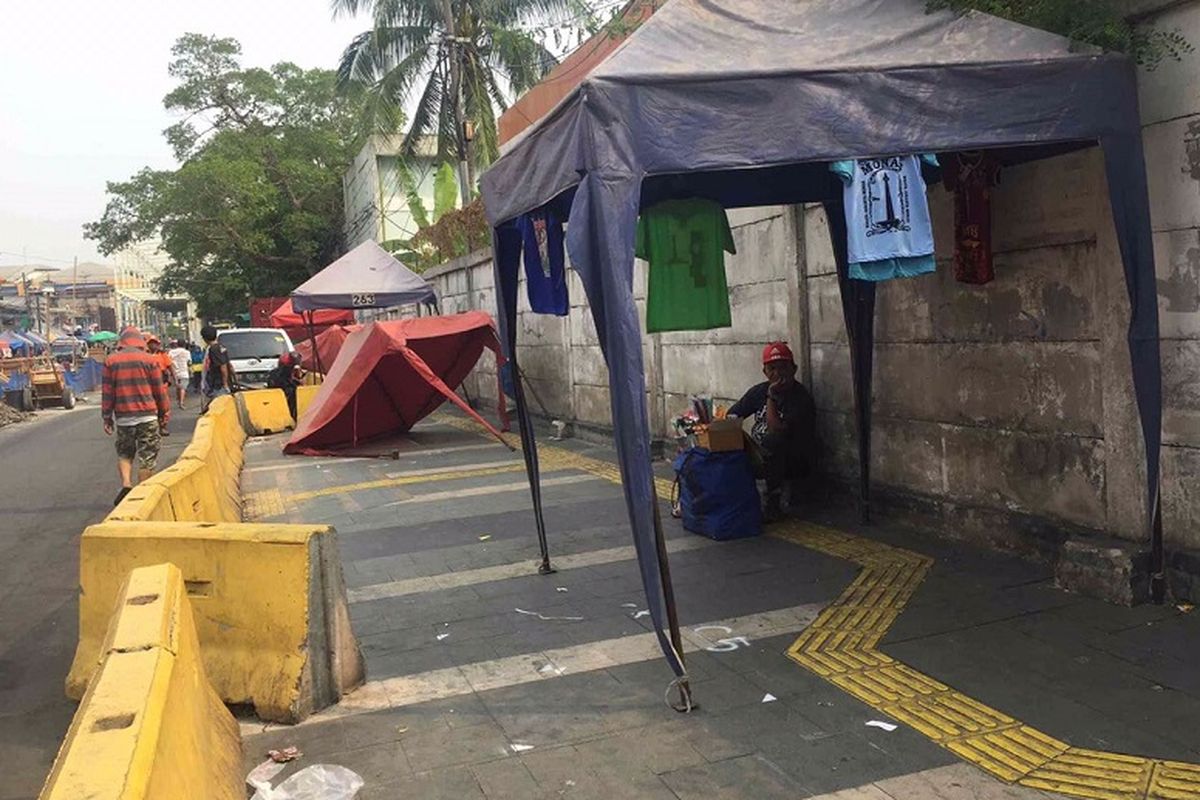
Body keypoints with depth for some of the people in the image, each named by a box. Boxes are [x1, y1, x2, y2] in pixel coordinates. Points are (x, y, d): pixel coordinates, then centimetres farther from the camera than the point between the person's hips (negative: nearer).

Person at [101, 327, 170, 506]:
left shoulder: (110, 361, 4)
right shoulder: (150, 360, -1)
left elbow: (107, 393, 4)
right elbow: (160, 391, 2)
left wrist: (107, 417, 10)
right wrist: (164, 414, 11)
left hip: (123, 417, 2)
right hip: (147, 416, -2)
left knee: (124, 453, 18)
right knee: (147, 457, 3)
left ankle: (126, 484, -2)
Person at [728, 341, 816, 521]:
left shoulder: (801, 399, -15)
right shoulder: (759, 391, 4)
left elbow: (777, 430, -25)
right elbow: (730, 417, 6)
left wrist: (772, 397, -19)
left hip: (794, 464, -5)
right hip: (759, 457, 5)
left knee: (773, 441, -36)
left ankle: (774, 503, -22)